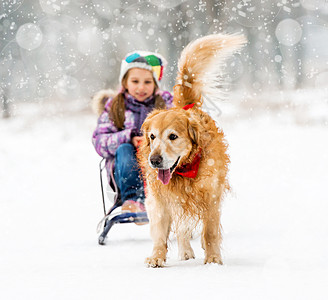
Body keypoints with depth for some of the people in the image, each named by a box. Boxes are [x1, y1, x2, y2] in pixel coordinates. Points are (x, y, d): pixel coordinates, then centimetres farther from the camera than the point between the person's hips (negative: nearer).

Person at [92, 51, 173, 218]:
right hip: (124, 169, 0)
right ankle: (133, 198, -51)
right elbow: (99, 141, 3)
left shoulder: (166, 103, 14)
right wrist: (129, 138, -15)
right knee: (124, 149, -31)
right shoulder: (114, 106, 13)